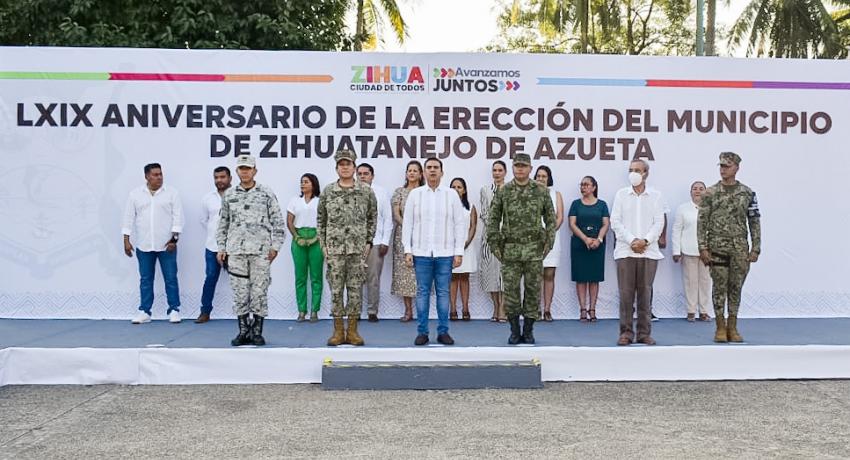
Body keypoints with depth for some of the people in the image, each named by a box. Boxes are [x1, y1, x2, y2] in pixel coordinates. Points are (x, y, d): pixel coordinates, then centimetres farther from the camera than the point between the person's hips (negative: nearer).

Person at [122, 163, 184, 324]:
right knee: (145, 280, 9)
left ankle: (174, 310, 10)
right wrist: (126, 241, 1)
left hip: (166, 245, -2)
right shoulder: (135, 194, 6)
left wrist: (174, 239, -10)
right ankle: (144, 312, 16)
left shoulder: (172, 193, 0)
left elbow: (178, 217, -3)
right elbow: (128, 218, 6)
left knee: (171, 279, 2)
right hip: (144, 245, 2)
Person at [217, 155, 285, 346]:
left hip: (261, 250, -2)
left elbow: (278, 221, 2)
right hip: (236, 251, 2)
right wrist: (221, 247, 10)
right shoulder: (229, 195, 11)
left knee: (259, 291, 0)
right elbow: (223, 223, 16)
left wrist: (275, 246, -4)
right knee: (240, 292, 3)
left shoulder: (267, 194, 3)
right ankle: (243, 332, 12)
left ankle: (257, 332, 10)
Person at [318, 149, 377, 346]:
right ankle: (338, 331, 11)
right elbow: (321, 220, 10)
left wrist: (369, 242, 3)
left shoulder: (366, 191, 4)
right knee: (336, 290, 3)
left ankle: (352, 330, 11)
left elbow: (372, 218, 10)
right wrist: (323, 245, 4)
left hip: (359, 249, 0)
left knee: (355, 289, 3)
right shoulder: (328, 191, 4)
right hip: (334, 249, 0)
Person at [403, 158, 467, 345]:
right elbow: (407, 224, 5)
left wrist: (459, 252, -2)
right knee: (422, 292, 4)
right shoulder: (415, 194, 5)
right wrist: (407, 250, -2)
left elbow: (460, 224, 3)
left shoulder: (451, 195, 4)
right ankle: (422, 332, 11)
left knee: (443, 293, 4)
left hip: (445, 253, 0)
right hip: (421, 253, 0)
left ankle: (443, 332, 12)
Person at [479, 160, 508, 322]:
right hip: (489, 234, 2)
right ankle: (496, 307, 10)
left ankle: (502, 308, -4)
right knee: (490, 269, 1)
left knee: (504, 268, -7)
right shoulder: (485, 190, 10)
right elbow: (484, 213, 5)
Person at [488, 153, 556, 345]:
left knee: (532, 290, 4)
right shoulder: (503, 192, 3)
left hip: (534, 250, 0)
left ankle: (528, 331, 15)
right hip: (510, 250, 0)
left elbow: (551, 219, 6)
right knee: (511, 291, 2)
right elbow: (493, 220, 5)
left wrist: (548, 243, -1)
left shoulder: (541, 191, 3)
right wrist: (495, 245, -1)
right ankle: (514, 331, 14)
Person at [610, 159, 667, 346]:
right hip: (625, 250, 0)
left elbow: (659, 222, 3)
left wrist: (645, 241, -11)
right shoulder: (621, 194, 8)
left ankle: (644, 333, 9)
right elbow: (615, 221, 2)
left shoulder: (655, 196, 8)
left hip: (649, 251, 0)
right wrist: (631, 241, -8)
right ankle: (626, 332, 4)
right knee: (626, 292, -2)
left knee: (645, 292, 2)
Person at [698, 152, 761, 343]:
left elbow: (755, 222, 6)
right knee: (720, 287, 1)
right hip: (717, 248, -1)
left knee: (736, 288, 6)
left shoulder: (747, 193, 5)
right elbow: (702, 221, -1)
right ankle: (720, 328, 9)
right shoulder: (710, 193, 1)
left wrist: (755, 248, 0)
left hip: (740, 249, 2)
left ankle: (732, 327, 15)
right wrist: (703, 248, -8)